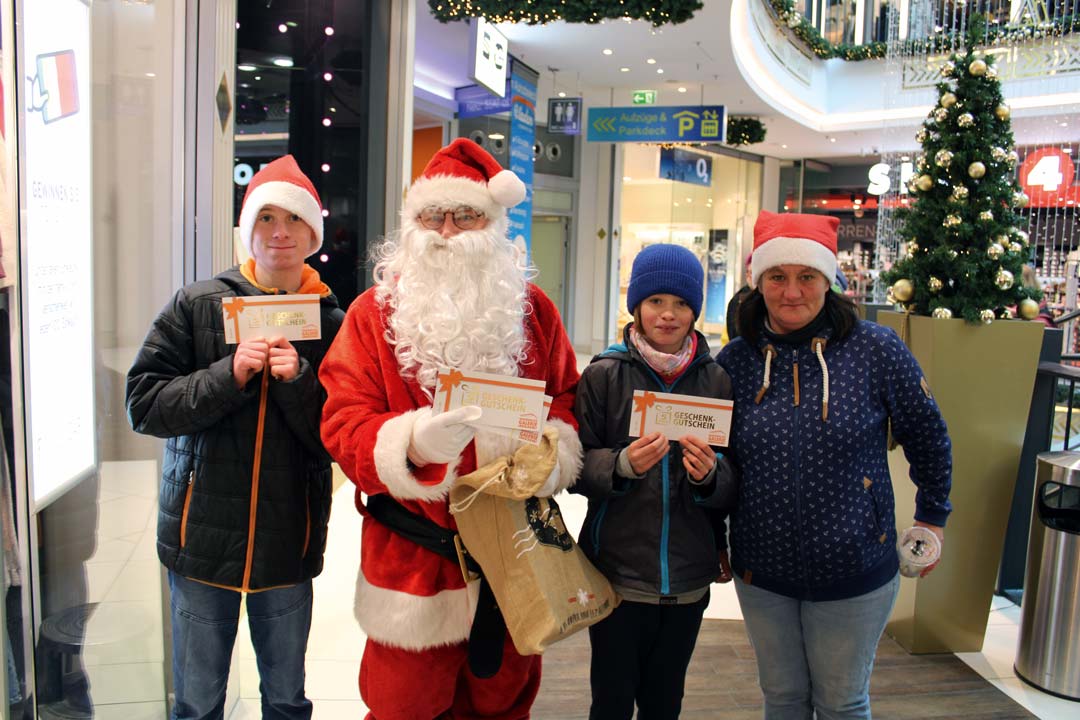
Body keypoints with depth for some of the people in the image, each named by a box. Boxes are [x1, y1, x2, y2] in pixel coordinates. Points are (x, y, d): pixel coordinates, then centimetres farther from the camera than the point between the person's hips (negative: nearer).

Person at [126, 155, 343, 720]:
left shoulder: (332, 322, -1)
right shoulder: (196, 304, -1)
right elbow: (143, 403, -5)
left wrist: (298, 383, -19)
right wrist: (230, 375, -18)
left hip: (287, 544, 1)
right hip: (204, 538, 0)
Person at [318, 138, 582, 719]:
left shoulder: (532, 310, 4)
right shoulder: (373, 313, -4)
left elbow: (567, 401, 7)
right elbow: (344, 425, -10)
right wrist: (413, 442, -31)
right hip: (410, 560, -2)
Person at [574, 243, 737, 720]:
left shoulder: (717, 381, 0)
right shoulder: (603, 375, -6)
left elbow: (734, 488, 3)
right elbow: (576, 468, -5)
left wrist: (711, 475, -18)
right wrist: (622, 465, -23)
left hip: (688, 579, 2)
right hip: (617, 573, -2)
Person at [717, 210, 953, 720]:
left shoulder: (876, 350, -12)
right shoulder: (735, 361, -5)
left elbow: (927, 437, 2)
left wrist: (932, 515, 11)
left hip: (853, 571, -2)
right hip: (761, 572, 2)